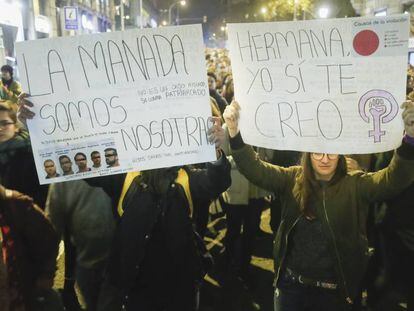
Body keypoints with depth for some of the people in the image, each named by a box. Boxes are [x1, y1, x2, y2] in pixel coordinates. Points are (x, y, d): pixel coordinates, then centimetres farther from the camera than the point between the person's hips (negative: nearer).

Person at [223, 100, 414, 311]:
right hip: (291, 283, 2)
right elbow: (255, 169, -13)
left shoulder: (356, 184, -9)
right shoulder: (293, 179, -3)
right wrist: (234, 131, -30)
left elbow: (395, 179, -24)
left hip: (335, 289, -1)